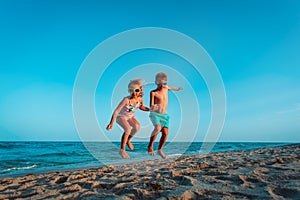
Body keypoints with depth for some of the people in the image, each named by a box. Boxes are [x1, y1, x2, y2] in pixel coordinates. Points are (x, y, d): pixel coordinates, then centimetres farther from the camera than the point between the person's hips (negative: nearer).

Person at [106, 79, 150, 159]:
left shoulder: (140, 99, -15)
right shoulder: (126, 99, -31)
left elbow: (141, 107, 8)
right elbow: (116, 111, -27)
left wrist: (149, 109, -10)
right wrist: (111, 123, -27)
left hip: (130, 116, 5)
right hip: (120, 116, -5)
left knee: (137, 126, -23)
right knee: (128, 129, -29)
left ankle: (128, 140, 6)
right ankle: (122, 150, -12)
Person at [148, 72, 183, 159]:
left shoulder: (166, 88, 7)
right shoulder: (153, 92, -8)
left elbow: (170, 87, 34)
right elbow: (151, 107, -15)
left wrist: (177, 88, 51)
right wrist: (153, 107, -39)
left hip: (164, 115, 5)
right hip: (155, 114, -5)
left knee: (165, 133, -6)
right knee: (158, 128, -30)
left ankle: (160, 150, 17)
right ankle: (150, 145, -7)